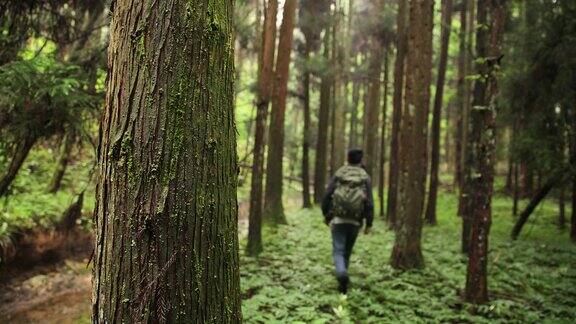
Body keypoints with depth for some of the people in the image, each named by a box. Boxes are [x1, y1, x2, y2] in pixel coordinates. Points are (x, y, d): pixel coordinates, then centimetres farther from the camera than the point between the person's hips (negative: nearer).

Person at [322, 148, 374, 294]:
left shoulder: (339, 173, 2)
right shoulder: (365, 177, 2)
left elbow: (327, 195, 0)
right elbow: (369, 201, -2)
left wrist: (326, 215, 12)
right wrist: (369, 223, 2)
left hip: (338, 219, -1)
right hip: (355, 221, 1)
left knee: (338, 250, -2)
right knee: (347, 250, 17)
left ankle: (342, 274, -26)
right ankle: (342, 277, 26)